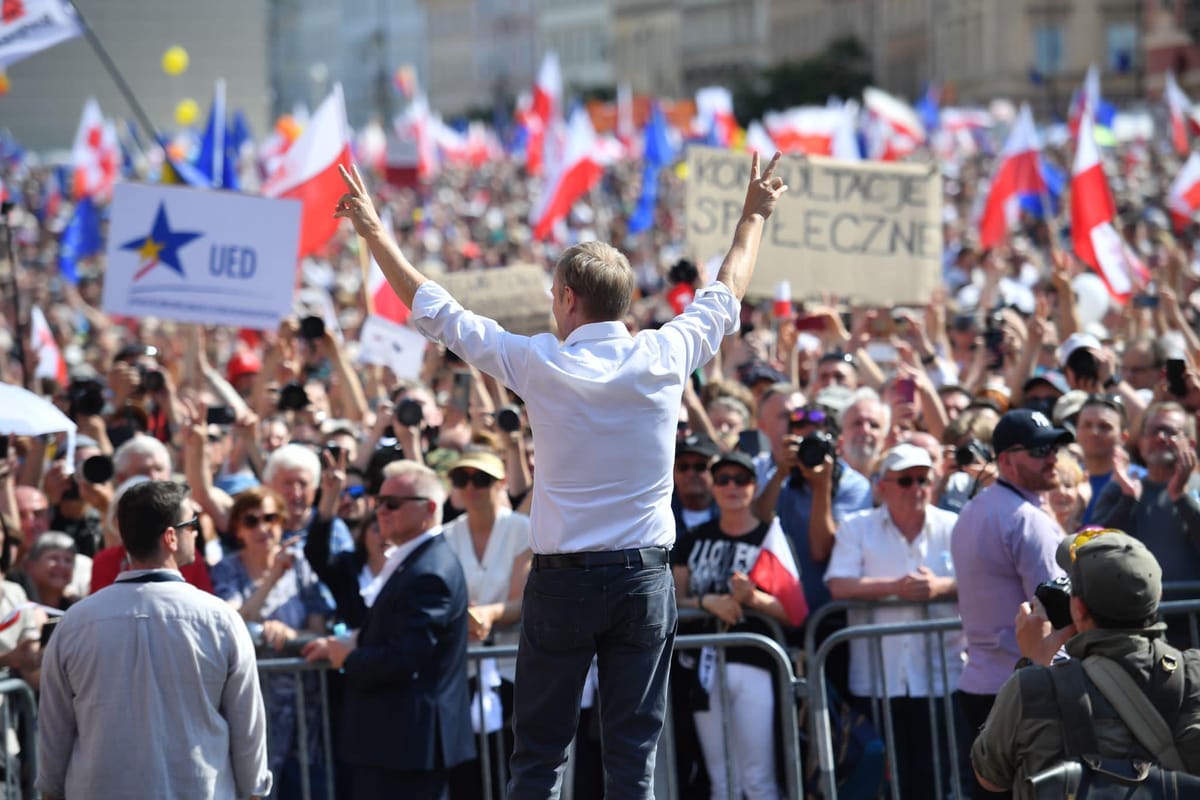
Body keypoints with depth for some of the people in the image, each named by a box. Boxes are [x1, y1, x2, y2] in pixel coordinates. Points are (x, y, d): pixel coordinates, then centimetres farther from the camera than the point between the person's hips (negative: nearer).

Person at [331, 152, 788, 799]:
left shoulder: (539, 363, -8)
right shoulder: (663, 357, -2)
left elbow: (435, 310, 2)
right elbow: (726, 295, 17)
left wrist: (373, 230, 13)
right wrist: (755, 215, 33)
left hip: (562, 581, -2)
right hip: (644, 577, 2)